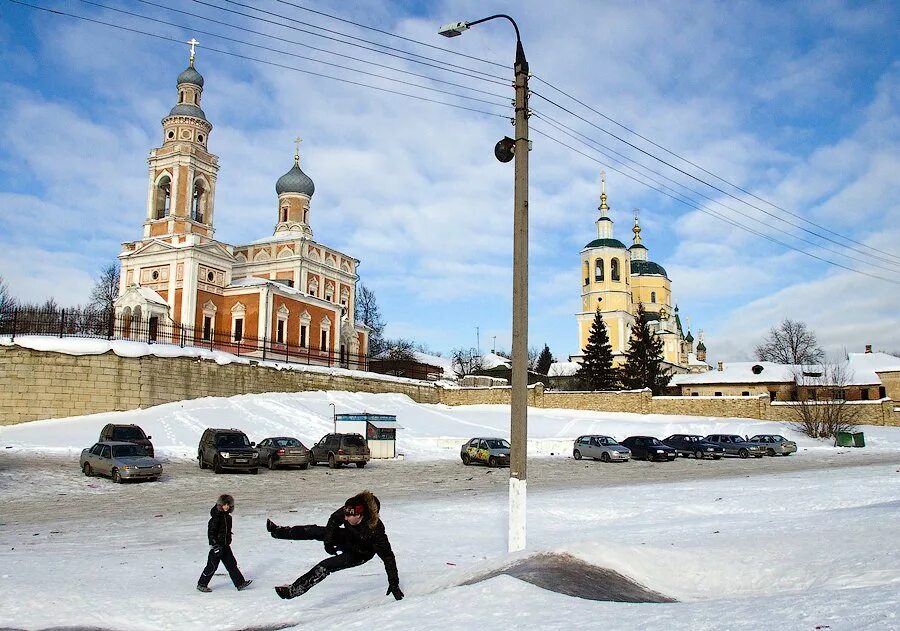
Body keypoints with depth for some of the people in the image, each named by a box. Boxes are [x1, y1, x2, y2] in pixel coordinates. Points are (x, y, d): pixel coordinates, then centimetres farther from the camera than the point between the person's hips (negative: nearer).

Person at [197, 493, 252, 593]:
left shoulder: (227, 516, 9)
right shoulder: (216, 516, -17)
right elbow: (211, 531, -20)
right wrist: (214, 544, -24)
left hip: (225, 545, 8)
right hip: (217, 545, -8)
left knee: (232, 564, 7)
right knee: (212, 566, 2)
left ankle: (240, 583, 7)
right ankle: (201, 584, 17)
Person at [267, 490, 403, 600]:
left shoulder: (375, 530, -42)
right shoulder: (347, 511, -29)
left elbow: (388, 557, -35)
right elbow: (333, 520, -6)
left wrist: (394, 583, -33)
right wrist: (328, 541, -7)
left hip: (360, 555, -5)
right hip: (347, 539, 5)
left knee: (325, 566, -18)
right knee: (314, 531, 0)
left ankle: (295, 590, -9)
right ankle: (278, 531, 18)